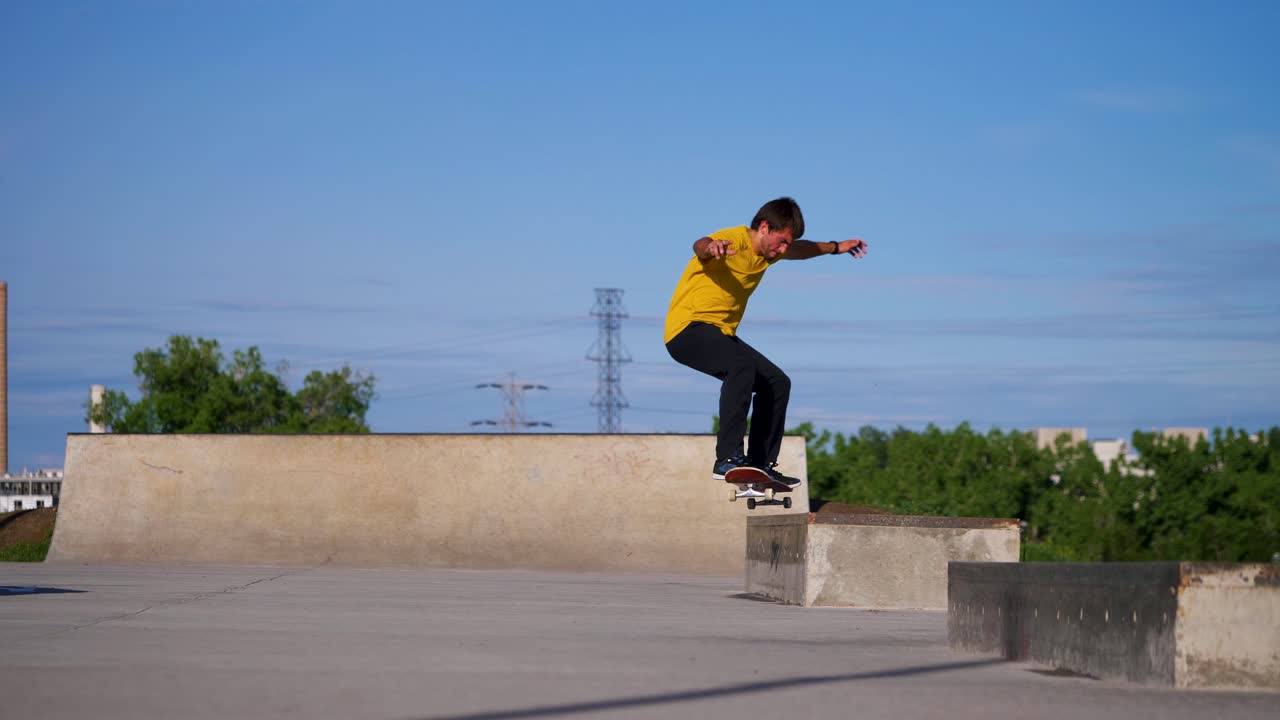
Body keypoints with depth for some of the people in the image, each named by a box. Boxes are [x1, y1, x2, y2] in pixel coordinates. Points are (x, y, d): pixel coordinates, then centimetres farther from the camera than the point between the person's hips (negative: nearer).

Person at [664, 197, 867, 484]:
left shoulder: (768, 251, 10)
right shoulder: (734, 240, -19)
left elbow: (799, 250, 34)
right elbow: (701, 246, -44)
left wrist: (835, 248, 43)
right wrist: (711, 247, -67)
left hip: (721, 333, 10)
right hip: (688, 328, -10)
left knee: (778, 383, 5)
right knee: (742, 364, -34)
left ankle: (761, 464, 10)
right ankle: (727, 458, -37)